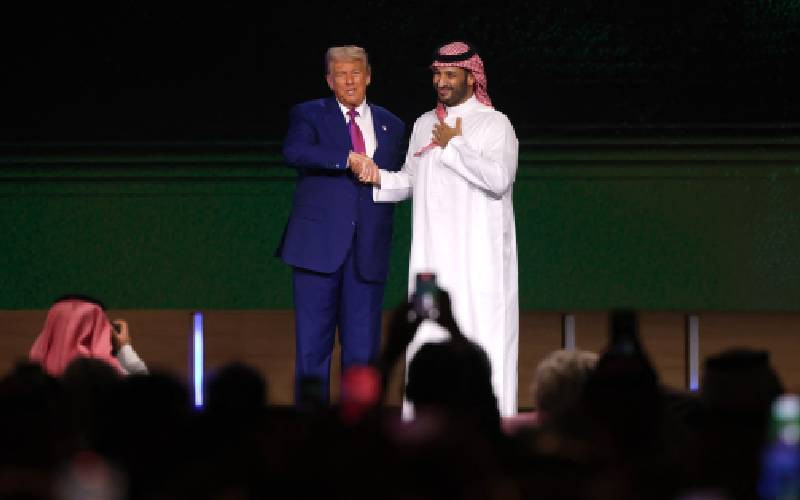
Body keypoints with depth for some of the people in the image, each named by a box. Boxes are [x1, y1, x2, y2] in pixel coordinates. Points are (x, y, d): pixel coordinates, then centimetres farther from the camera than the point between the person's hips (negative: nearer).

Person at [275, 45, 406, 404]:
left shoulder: (391, 126, 15)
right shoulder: (309, 115, 4)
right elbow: (294, 152, -17)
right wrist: (347, 158, -25)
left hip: (368, 252, 3)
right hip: (319, 246, -3)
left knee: (363, 345, 3)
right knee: (312, 341, -2)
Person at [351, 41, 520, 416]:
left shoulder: (494, 124, -3)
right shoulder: (424, 125, 17)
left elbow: (499, 178, -18)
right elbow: (409, 180, 23)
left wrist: (453, 145, -11)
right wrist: (378, 177, 3)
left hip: (478, 255, -6)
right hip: (432, 254, 6)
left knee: (482, 337, -9)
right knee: (429, 338, 4)